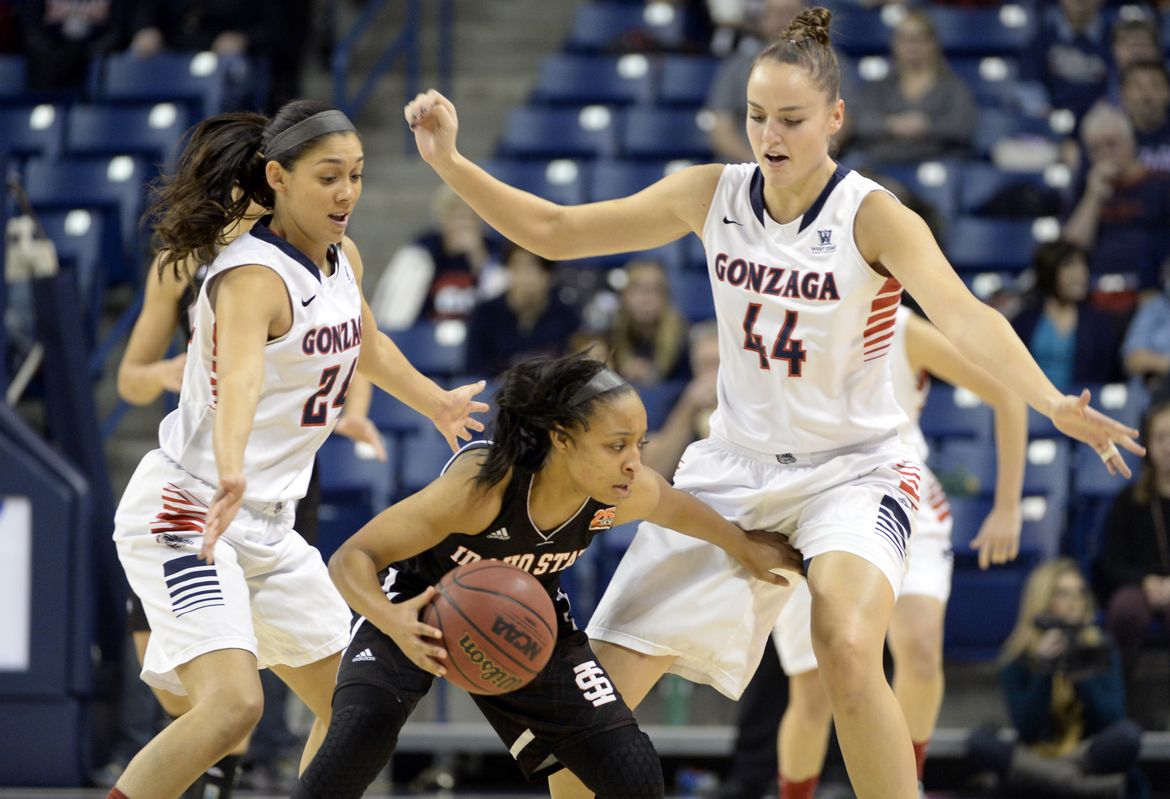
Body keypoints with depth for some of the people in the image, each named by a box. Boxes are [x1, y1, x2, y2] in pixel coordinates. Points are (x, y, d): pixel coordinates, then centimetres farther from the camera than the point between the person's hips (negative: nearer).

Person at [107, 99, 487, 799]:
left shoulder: (343, 260, 6)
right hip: (188, 513, -9)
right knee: (233, 704, -27)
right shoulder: (253, 277, -22)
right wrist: (230, 472, -61)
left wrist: (439, 404, 45)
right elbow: (240, 375, -43)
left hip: (269, 528, 9)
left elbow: (368, 346, 30)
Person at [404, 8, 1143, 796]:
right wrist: (450, 163, -11)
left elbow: (963, 316, -34)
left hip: (852, 471, -5)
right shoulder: (712, 195, -3)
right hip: (734, 464, 5)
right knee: (599, 686, 0)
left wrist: (1052, 402, -52)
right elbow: (554, 231, 2)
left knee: (846, 647, -34)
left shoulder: (873, 216, -17)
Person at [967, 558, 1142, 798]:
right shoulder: (1018, 658, -5)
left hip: (1086, 756, -1)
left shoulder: (1100, 648, -2)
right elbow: (1026, 731, -12)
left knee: (1127, 734, -31)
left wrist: (1081, 673, -21)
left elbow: (1111, 721, -8)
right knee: (980, 741, -30)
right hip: (1034, 758, 1)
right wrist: (1044, 671, -22)